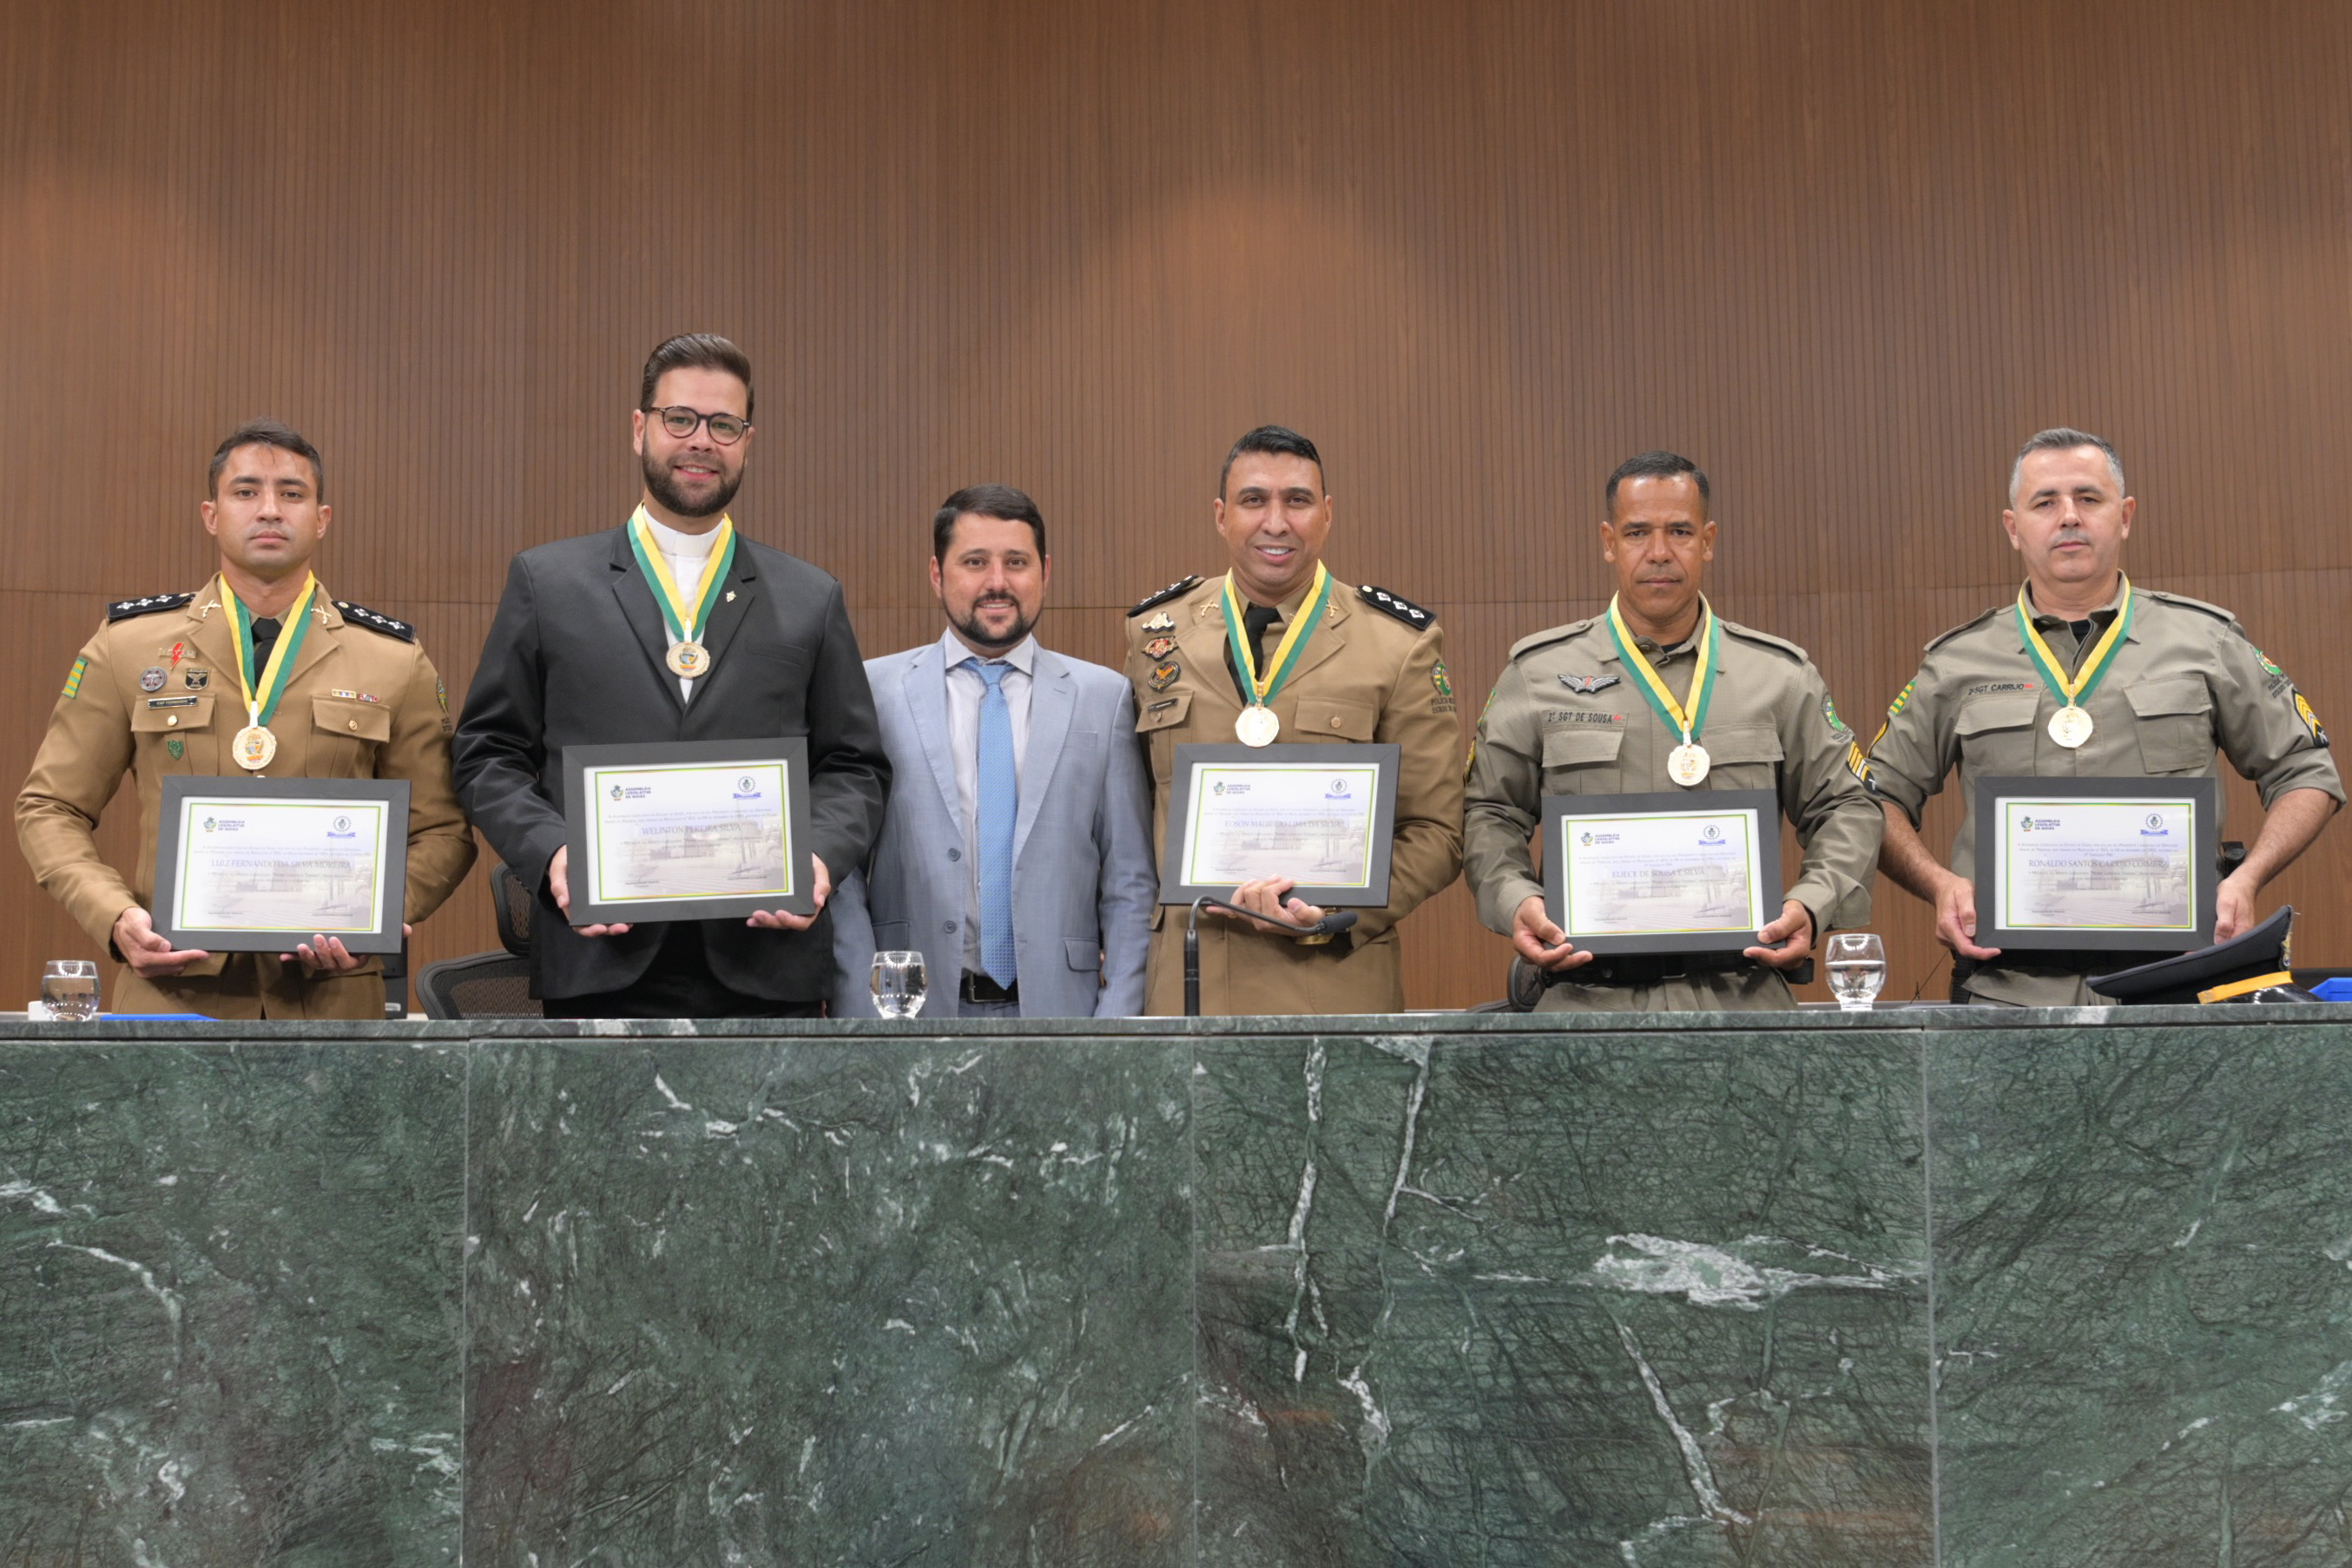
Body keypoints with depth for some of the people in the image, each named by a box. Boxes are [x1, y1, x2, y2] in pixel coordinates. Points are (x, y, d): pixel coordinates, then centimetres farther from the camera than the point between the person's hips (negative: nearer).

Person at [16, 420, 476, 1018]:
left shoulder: (397, 664, 9)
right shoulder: (129, 646, 9)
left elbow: (442, 831, 11)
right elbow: (50, 809, 11)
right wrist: (115, 917, -6)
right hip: (170, 990, 0)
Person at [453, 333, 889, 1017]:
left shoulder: (811, 599, 13)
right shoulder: (545, 581, 10)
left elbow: (854, 768, 13)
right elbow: (488, 754, 8)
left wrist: (820, 856, -7)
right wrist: (549, 853, -9)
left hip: (766, 966, 1)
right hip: (601, 960, -1)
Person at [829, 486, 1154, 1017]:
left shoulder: (1105, 697, 5)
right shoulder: (872, 691, 3)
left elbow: (1131, 882, 5)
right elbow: (840, 873, 1)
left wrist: (1117, 1018, -4)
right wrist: (863, 1018, -6)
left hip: (1055, 1012, 1)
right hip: (914, 1016, -1)